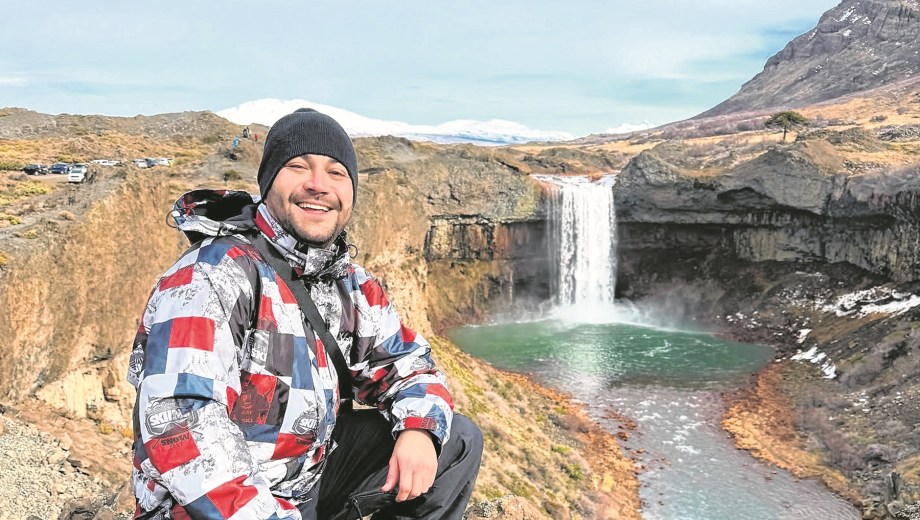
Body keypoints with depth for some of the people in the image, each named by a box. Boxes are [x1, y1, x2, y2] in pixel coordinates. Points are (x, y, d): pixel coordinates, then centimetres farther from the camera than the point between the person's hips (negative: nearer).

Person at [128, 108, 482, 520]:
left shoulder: (351, 285, 3)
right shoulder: (211, 275, -19)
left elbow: (406, 362, 10)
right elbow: (178, 424, -28)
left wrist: (419, 429, -12)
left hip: (311, 475, 7)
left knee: (457, 441, 1)